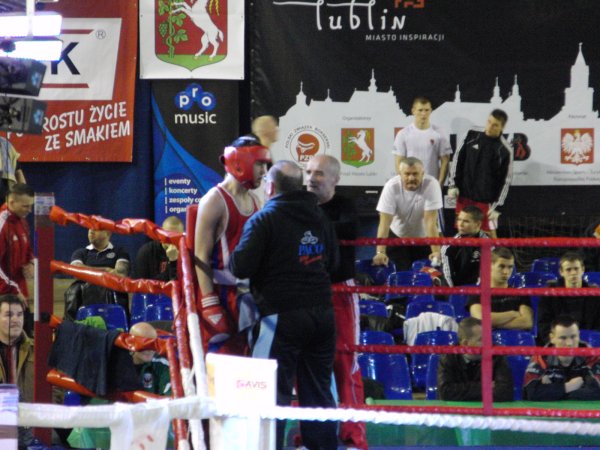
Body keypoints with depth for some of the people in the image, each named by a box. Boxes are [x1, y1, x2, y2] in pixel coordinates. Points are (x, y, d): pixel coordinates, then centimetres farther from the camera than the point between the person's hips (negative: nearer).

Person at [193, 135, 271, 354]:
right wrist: (210, 305, -19)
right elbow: (201, 257, -14)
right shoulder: (215, 201, -10)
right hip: (221, 293, -8)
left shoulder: (254, 201, 15)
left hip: (248, 294, 8)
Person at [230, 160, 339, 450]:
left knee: (274, 392, -4)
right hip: (322, 313, 6)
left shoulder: (263, 219, -7)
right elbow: (333, 263, 22)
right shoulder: (320, 218, 13)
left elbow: (241, 267, -14)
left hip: (282, 317, -6)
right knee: (318, 390, 14)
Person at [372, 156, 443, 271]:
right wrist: (380, 252, -38)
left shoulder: (431, 185, -25)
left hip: (424, 237, 0)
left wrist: (436, 251, -35)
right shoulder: (391, 187, -24)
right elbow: (384, 222, -27)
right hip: (397, 237, 0)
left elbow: (431, 220, -27)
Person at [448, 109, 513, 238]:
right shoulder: (472, 136, 0)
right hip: (464, 195, 3)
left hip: (486, 200, -3)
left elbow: (505, 181, -6)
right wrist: (453, 184, 2)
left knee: (490, 233, 0)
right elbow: (458, 159, 8)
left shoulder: (504, 150, -9)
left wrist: (496, 206, -9)